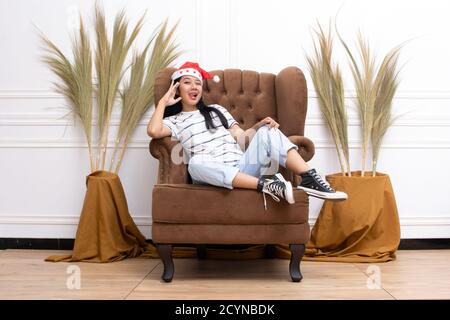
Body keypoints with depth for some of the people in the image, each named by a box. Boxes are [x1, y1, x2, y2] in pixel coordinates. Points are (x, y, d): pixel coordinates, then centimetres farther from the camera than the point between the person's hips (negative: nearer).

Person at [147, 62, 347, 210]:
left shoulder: (216, 110, 28)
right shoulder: (174, 121, 16)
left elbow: (241, 137, 19)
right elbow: (153, 131, -7)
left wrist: (259, 126, -1)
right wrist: (163, 101, 6)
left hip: (242, 167, 4)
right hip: (212, 175, -4)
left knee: (267, 132, -18)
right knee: (196, 162, -38)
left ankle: (310, 179, -31)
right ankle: (264, 185, -45)